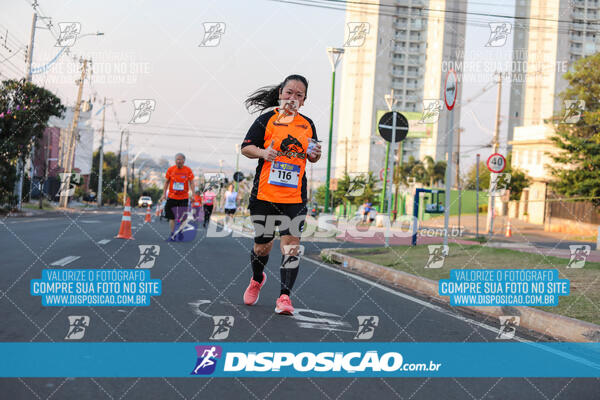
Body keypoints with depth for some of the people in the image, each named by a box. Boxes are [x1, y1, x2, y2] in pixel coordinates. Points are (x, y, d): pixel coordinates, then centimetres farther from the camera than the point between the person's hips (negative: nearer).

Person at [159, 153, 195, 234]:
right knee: (171, 217, -2)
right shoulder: (170, 169, -2)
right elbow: (167, 182, 7)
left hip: (184, 197, 0)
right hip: (172, 197, 0)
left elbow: (191, 182, 0)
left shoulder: (188, 170, -4)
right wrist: (164, 194, 2)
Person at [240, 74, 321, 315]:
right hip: (265, 193, -2)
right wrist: (263, 152, -19)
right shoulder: (267, 119, 0)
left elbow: (312, 157, 24)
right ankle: (257, 279, 37)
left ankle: (284, 296, -6)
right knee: (262, 245, 8)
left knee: (291, 245, -10)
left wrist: (315, 155, 0)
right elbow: (245, 147, 1)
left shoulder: (308, 125, 12)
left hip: (295, 197, 2)